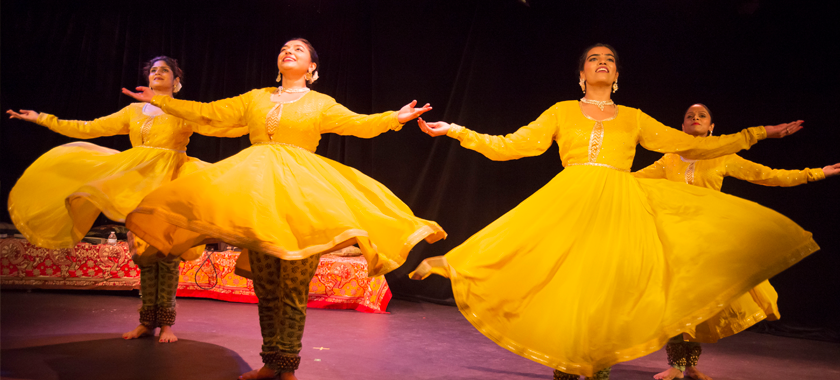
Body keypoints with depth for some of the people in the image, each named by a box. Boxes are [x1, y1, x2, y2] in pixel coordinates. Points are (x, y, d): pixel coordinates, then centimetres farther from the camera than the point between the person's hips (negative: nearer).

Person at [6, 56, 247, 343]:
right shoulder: (134, 111, 18)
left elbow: (221, 127, -6)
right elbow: (88, 129, 19)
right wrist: (42, 119, 20)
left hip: (170, 186, -4)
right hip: (137, 185, 4)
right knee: (143, 255, 2)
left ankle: (165, 323, 0)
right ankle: (147, 321, 11)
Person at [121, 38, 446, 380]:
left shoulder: (321, 104, 11)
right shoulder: (255, 98, 20)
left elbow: (360, 124, -2)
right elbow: (207, 112, 21)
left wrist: (395, 118, -19)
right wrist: (158, 101, 22)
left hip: (300, 193, -3)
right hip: (256, 189, 3)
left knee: (292, 287, -5)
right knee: (265, 285, 5)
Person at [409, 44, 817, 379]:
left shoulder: (634, 118, 18)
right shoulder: (562, 112, 14)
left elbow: (692, 146, 18)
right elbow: (511, 145, 9)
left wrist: (759, 133, 18)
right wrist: (456, 132, 3)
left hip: (621, 207, 2)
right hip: (570, 203, -1)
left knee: (609, 288, -9)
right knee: (566, 285, -6)